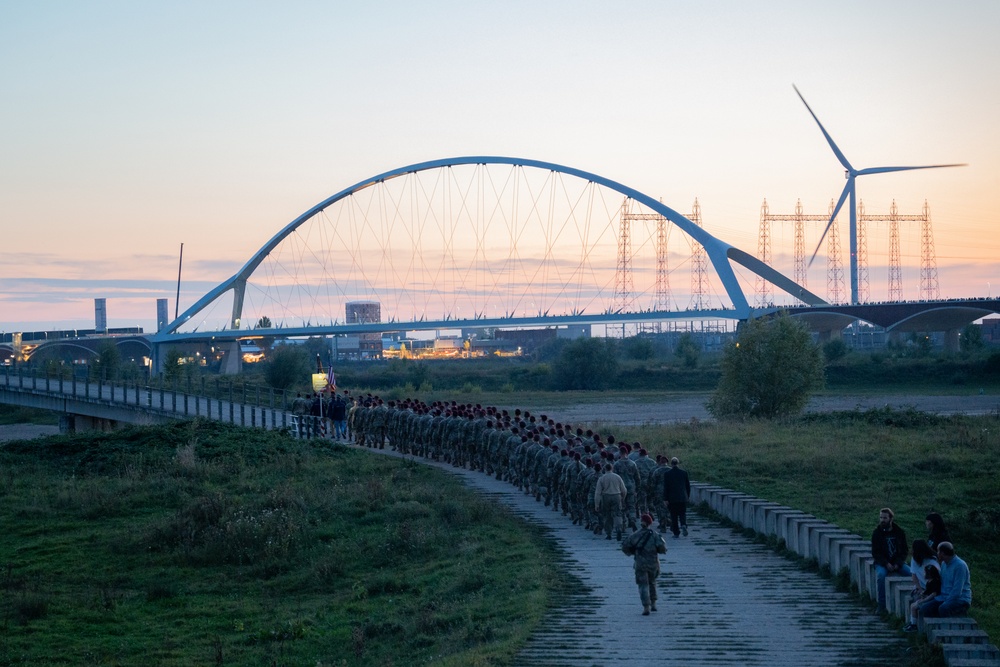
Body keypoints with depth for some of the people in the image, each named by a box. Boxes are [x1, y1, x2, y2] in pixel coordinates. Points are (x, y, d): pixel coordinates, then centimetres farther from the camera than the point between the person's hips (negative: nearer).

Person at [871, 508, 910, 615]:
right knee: (881, 575, -35)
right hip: (882, 563, -2)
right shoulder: (876, 533, 1)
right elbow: (875, 552, -1)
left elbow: (904, 550, 7)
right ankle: (881, 605, -29)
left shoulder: (899, 532, 5)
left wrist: (898, 564, -10)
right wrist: (886, 564, -15)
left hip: (897, 563, 2)